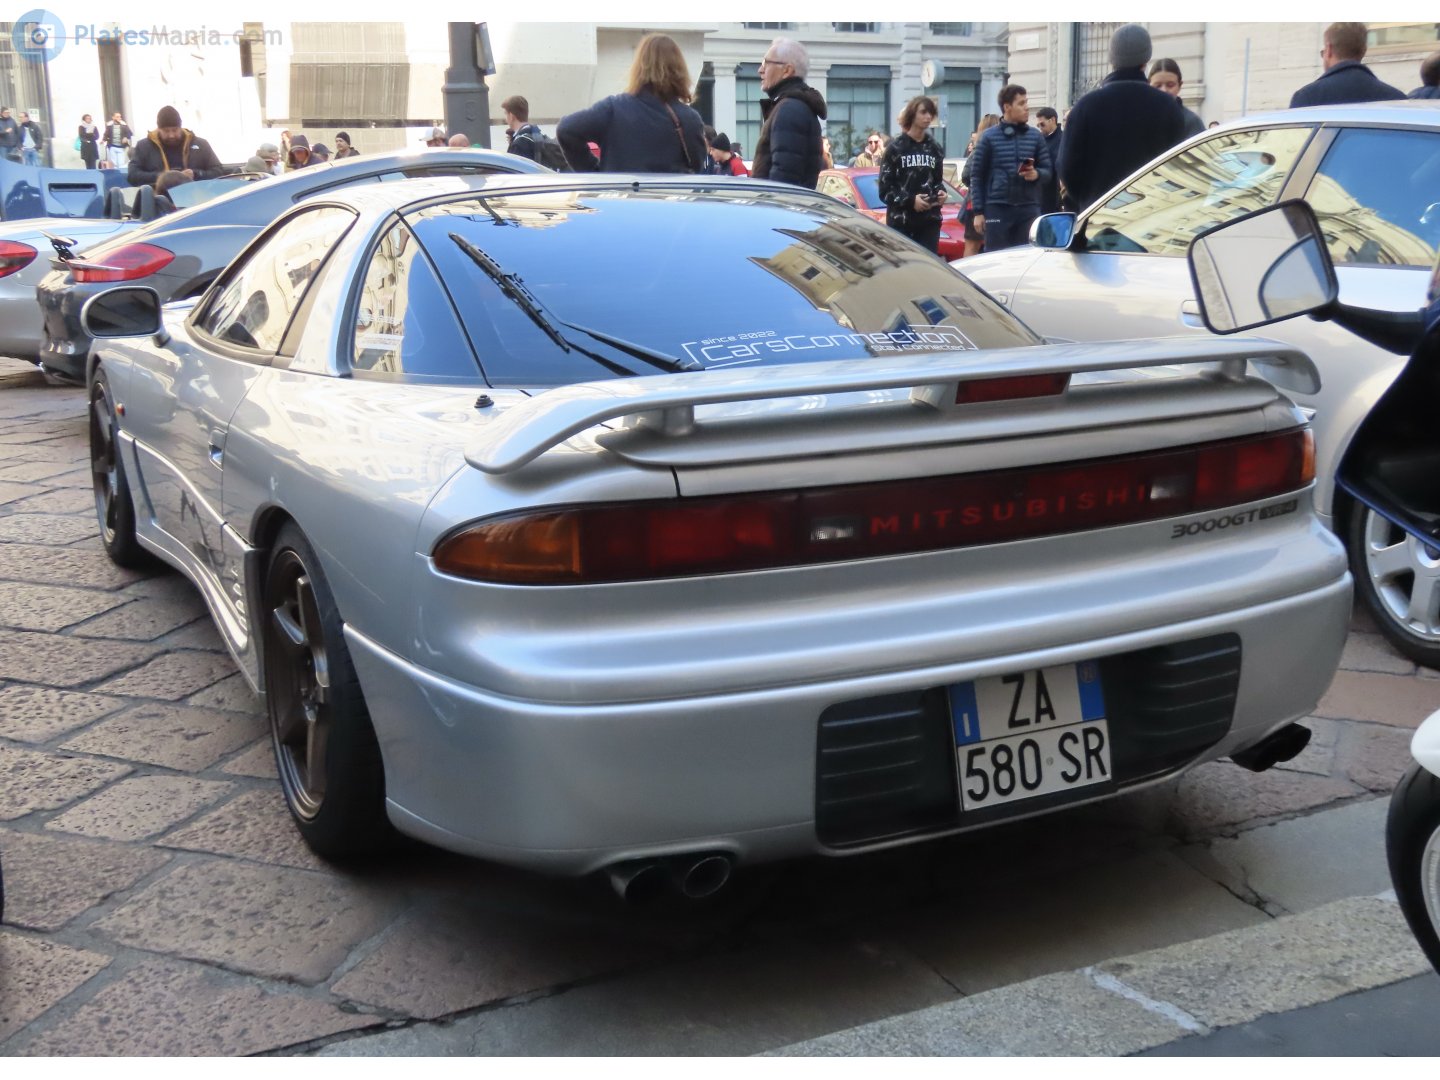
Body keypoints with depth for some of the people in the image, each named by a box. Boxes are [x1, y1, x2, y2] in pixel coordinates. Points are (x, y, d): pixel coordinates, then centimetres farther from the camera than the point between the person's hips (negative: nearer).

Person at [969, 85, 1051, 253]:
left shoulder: (1036, 136, 9)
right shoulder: (989, 137, 2)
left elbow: (1048, 170, 12)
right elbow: (977, 176, 3)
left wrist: (1036, 174, -13)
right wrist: (978, 212, -3)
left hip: (1029, 208, 3)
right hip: (997, 208, -2)